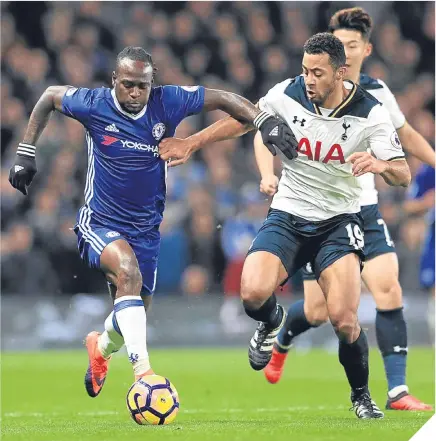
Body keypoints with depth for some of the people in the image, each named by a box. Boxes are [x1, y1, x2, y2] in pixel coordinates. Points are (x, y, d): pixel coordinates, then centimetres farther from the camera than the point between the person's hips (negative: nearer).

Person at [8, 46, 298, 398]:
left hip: (146, 230, 4)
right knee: (128, 270, -35)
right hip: (99, 225, -4)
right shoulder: (93, 105, -13)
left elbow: (224, 99, -3)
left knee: (134, 313, 14)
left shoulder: (167, 103, -11)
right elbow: (49, 96, 6)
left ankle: (101, 347, 53)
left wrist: (265, 121, -17)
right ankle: (142, 370, -42)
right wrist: (26, 153, 4)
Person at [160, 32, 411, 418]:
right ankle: (272, 322, 15)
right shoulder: (288, 94, -9)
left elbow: (403, 175, -14)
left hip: (339, 220, -2)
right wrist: (192, 143, 11)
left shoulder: (370, 114, -13)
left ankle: (362, 396, 9)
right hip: (288, 216, 2)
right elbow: (242, 120, 10)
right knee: (253, 294, -26)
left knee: (343, 319, -21)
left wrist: (380, 164, -37)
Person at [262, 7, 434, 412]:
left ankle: (397, 392, -10)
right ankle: (279, 341, 34)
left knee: (388, 291, -14)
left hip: (364, 212, 3)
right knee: (318, 311, -3)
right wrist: (269, 173, -22)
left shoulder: (377, 93, 4)